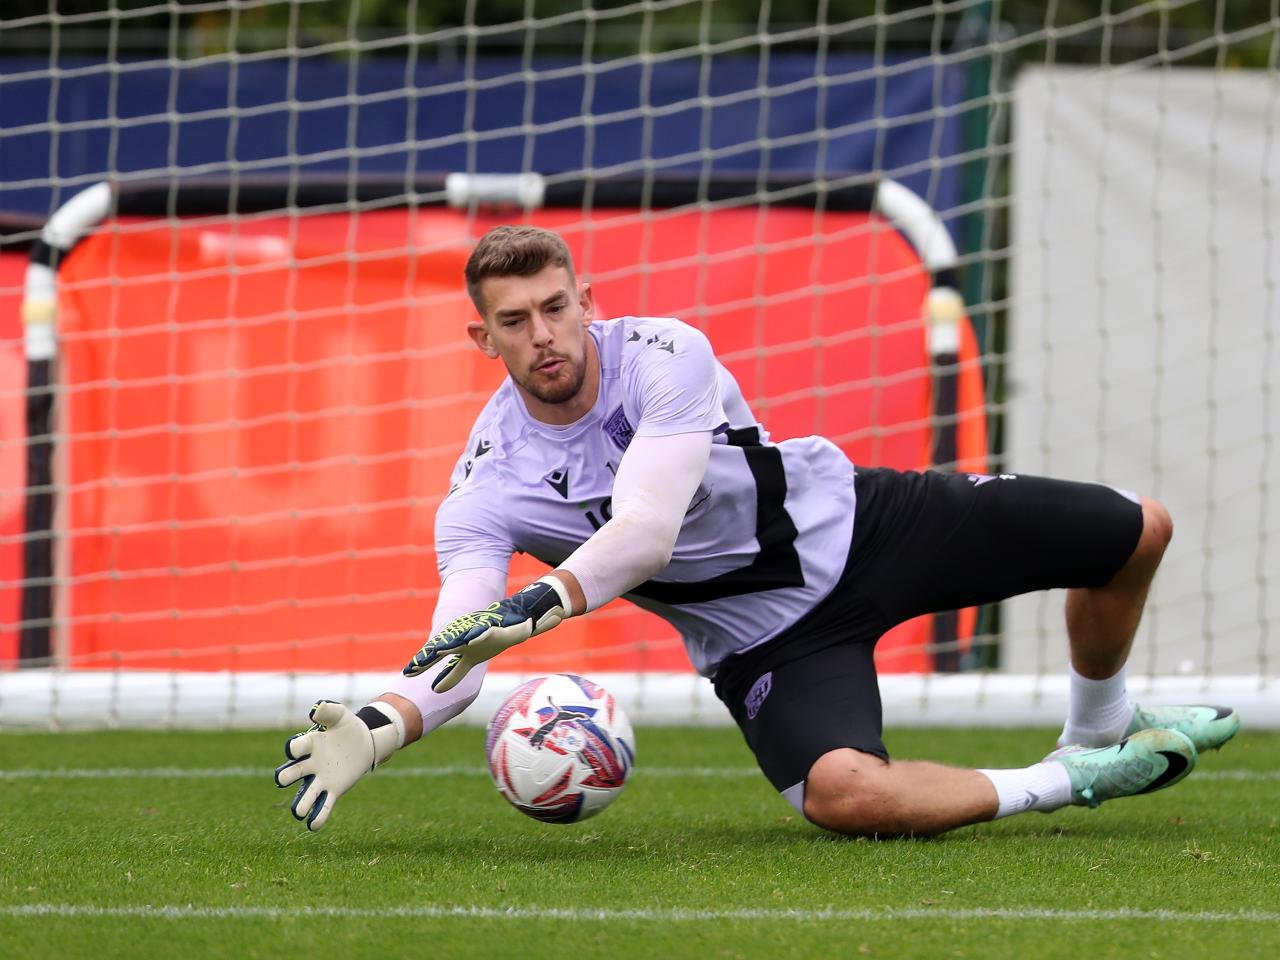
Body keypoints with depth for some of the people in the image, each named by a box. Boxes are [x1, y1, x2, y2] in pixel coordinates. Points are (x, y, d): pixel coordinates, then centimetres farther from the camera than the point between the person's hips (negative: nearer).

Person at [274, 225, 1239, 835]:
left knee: (1136, 534, 1)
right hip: (764, 639, -1)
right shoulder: (488, 491, -20)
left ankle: (1101, 727, 32)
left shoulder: (665, 355, -24)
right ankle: (1059, 786, -8)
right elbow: (453, 656, -28)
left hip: (851, 518, 1)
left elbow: (647, 532, -36)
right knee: (844, 795, -35)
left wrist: (532, 608, -52)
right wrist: (377, 728, -51)